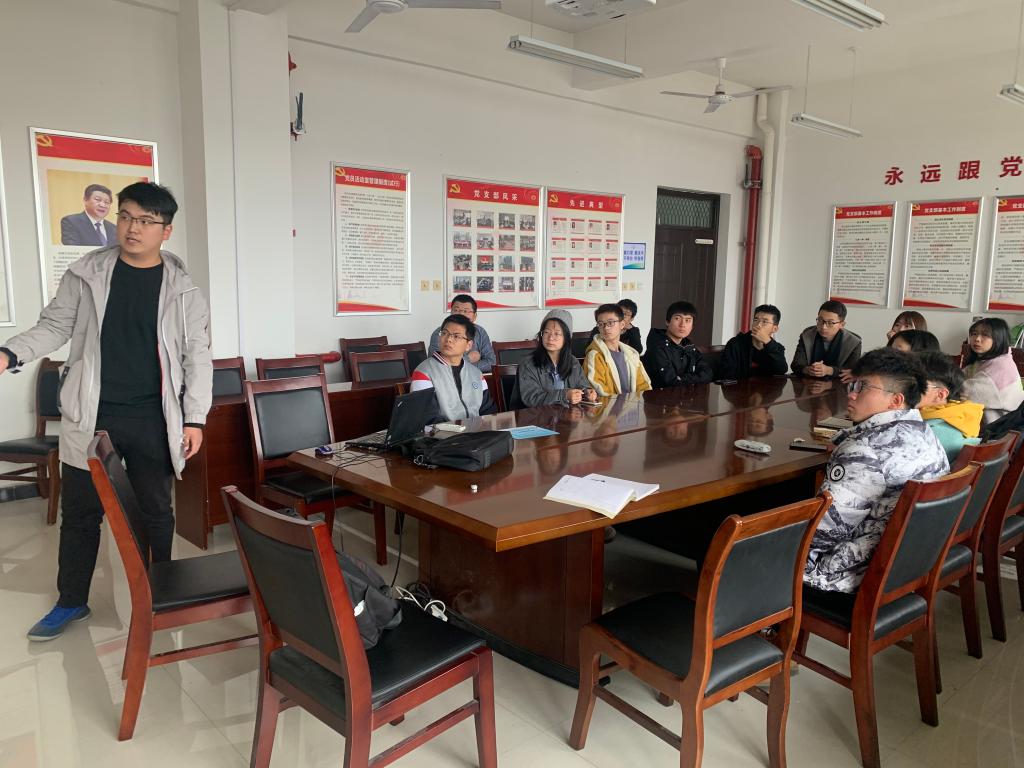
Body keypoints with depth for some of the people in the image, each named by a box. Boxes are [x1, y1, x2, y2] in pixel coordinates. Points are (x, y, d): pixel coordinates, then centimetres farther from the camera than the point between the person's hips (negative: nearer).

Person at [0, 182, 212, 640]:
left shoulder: (182, 290, -1)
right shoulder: (85, 275, 2)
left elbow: (197, 357, 0)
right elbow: (55, 326, 7)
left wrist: (195, 418, -4)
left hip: (153, 421, -1)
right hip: (90, 416, 1)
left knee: (157, 511, 11)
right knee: (80, 511, 12)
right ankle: (71, 602, 29)